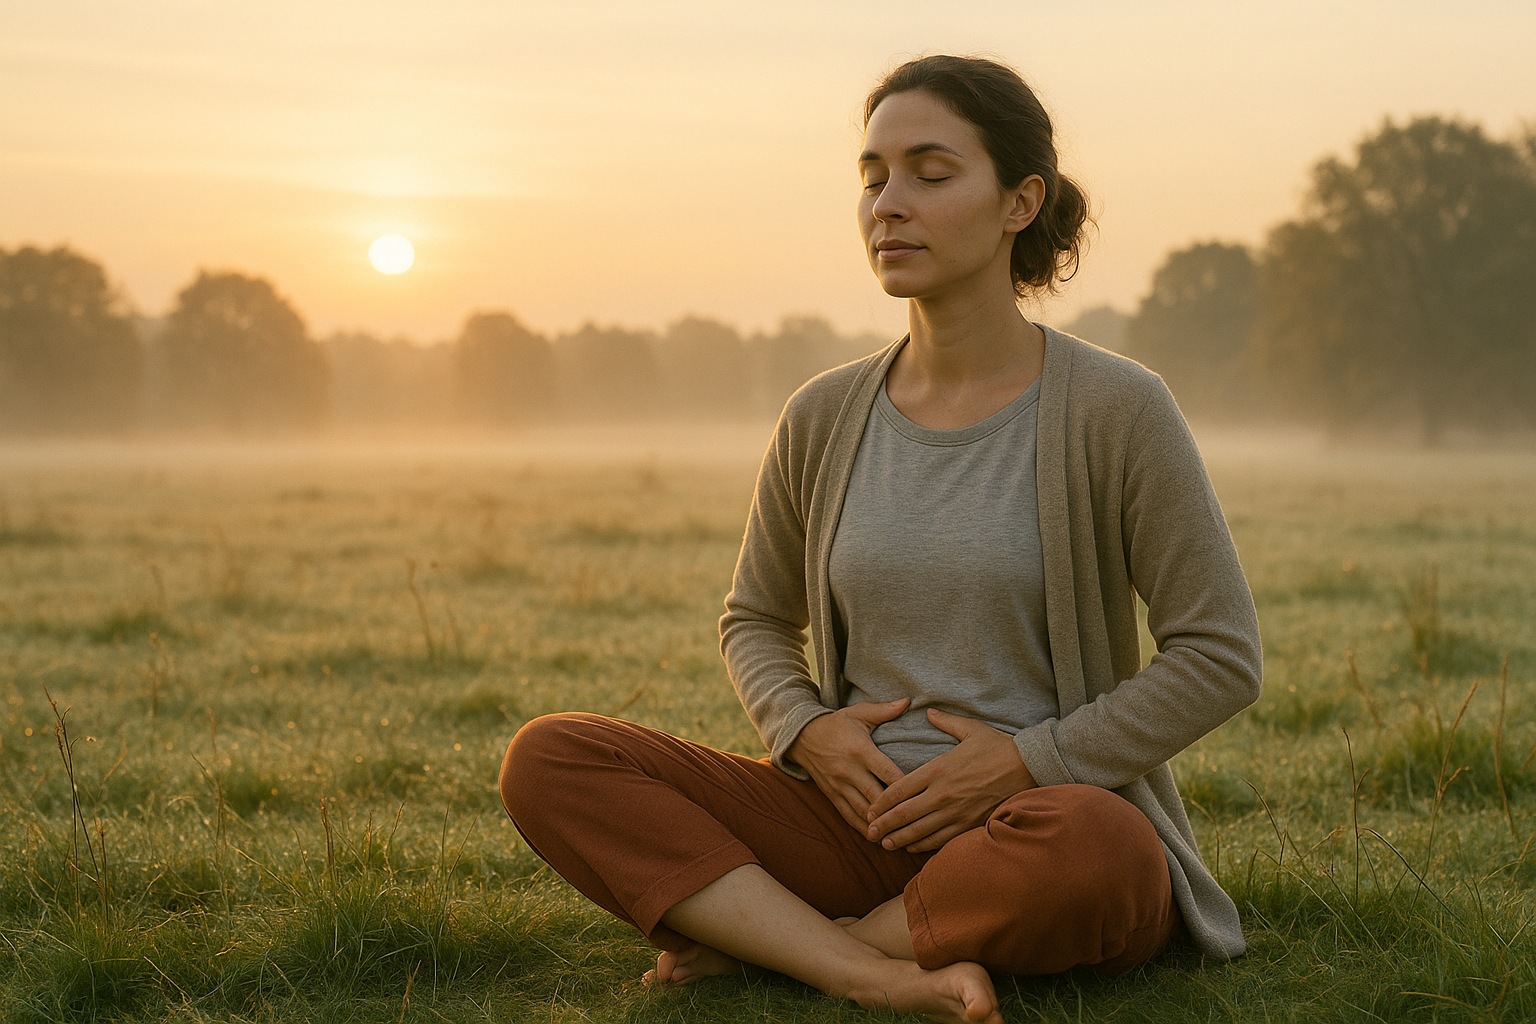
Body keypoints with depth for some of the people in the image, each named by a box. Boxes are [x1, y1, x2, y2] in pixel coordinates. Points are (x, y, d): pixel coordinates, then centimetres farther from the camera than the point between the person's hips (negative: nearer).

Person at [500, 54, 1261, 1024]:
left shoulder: (1117, 410, -7)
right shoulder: (825, 419, 5)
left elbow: (1221, 655, -6)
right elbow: (758, 620, 19)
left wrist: (1027, 762, -13)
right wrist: (807, 730, -3)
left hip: (1057, 812, -3)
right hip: (863, 817, 4)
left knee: (1091, 852, -41)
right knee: (548, 759, -14)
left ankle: (754, 936, -15)